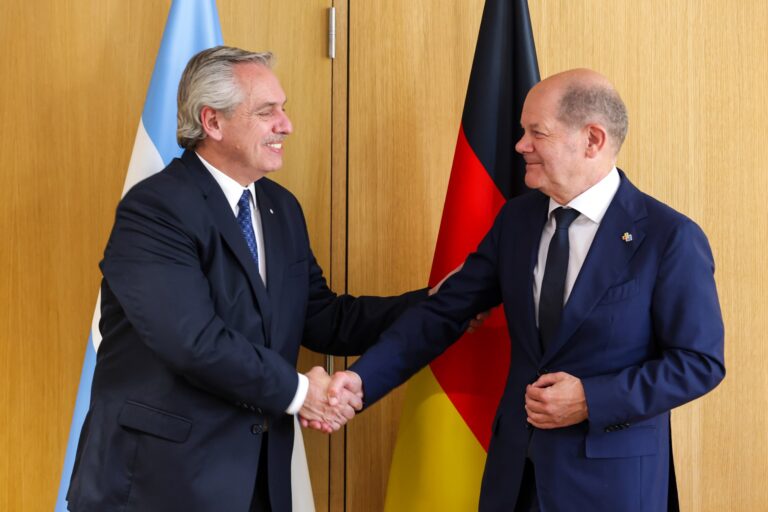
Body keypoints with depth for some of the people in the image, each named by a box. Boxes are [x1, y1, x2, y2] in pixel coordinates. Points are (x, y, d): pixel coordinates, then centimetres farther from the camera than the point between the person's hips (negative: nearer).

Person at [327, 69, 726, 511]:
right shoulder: (516, 218, 3)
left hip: (611, 476, -5)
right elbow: (445, 311, 2)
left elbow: (701, 362, -11)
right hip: (517, 467, 5)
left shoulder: (670, 238, -13)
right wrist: (362, 378, -9)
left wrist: (591, 400, -19)